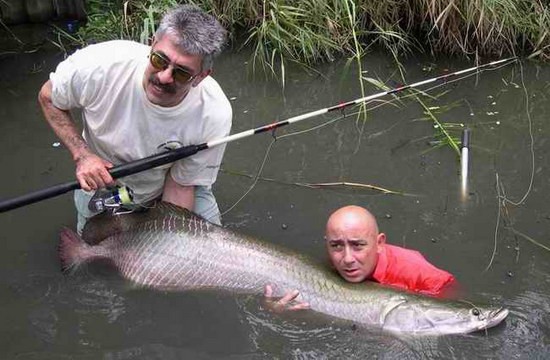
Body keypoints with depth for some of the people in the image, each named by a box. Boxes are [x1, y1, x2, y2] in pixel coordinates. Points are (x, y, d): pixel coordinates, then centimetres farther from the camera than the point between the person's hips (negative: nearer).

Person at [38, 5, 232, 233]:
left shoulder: (215, 117, -34)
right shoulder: (100, 64, -34)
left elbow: (181, 185, -20)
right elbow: (48, 98, -13)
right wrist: (81, 154, -26)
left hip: (164, 187, 0)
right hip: (102, 181, 0)